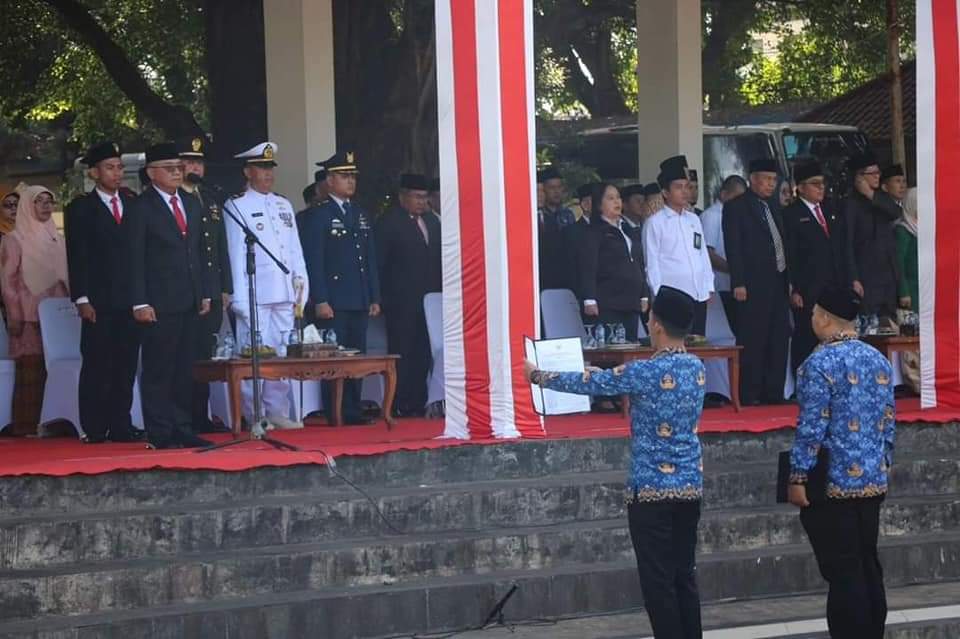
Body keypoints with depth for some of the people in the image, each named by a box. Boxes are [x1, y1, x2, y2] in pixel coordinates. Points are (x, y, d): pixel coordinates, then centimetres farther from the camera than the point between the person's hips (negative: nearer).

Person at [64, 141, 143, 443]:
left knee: (126, 365, 4)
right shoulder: (80, 209, 2)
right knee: (97, 365, -2)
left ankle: (121, 426, 9)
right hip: (99, 302, -4)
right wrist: (82, 299, -11)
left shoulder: (133, 205, 14)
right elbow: (77, 257, -3)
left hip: (130, 300, 4)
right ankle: (94, 429, 3)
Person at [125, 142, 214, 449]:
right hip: (159, 303, -6)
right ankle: (160, 433, 2)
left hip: (190, 302, 6)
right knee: (158, 371, -2)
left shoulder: (192, 204, 16)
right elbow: (134, 259, -7)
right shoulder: (140, 208, -4)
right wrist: (140, 303, -12)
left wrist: (205, 292, 12)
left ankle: (183, 430, 13)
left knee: (185, 370, 8)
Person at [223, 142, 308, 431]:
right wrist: (240, 299, -9)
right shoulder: (236, 206, -1)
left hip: (284, 294, 6)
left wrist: (301, 286, 11)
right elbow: (235, 255, -5)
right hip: (255, 296, -6)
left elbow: (295, 250, 19)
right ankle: (254, 417, -1)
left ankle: (278, 412, 13)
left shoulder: (284, 205, 18)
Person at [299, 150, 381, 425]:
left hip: (359, 302, 6)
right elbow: (314, 262, -8)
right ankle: (334, 413, -2)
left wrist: (375, 298, 12)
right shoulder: (318, 216, -2)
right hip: (333, 302, -6)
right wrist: (320, 301, -14)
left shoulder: (361, 215, 17)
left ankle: (353, 412, 12)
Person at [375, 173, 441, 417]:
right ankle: (401, 406, -1)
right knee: (402, 354, -4)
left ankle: (418, 404, 9)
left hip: (429, 298, 6)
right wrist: (381, 298, -8)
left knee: (423, 354, 5)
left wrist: (440, 291, 11)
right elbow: (378, 263, -5)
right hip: (401, 303, -6)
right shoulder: (388, 223, -4)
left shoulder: (431, 221, 16)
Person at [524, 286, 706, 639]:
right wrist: (606, 375, 34)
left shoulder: (646, 372, -16)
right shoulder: (697, 367, 6)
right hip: (690, 486, 7)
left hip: (652, 489, -7)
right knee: (684, 574, 12)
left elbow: (590, 383, -5)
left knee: (658, 580, -1)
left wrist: (537, 375, 11)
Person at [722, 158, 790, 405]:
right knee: (752, 342, -6)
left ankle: (773, 392, 12)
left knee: (778, 341, 7)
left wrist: (788, 280, 13)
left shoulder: (771, 209, 20)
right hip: (753, 285, -8)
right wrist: (738, 283, -16)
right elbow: (733, 248, -9)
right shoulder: (736, 207, -3)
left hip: (778, 283, 8)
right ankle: (748, 395, -3)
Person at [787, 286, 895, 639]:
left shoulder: (819, 364, -13)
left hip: (832, 483, -7)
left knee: (842, 572, -3)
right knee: (868, 565, 13)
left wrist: (798, 478, -10)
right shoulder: (879, 360, 9)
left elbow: (811, 428, -16)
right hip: (874, 481, 7)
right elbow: (889, 423, 14)